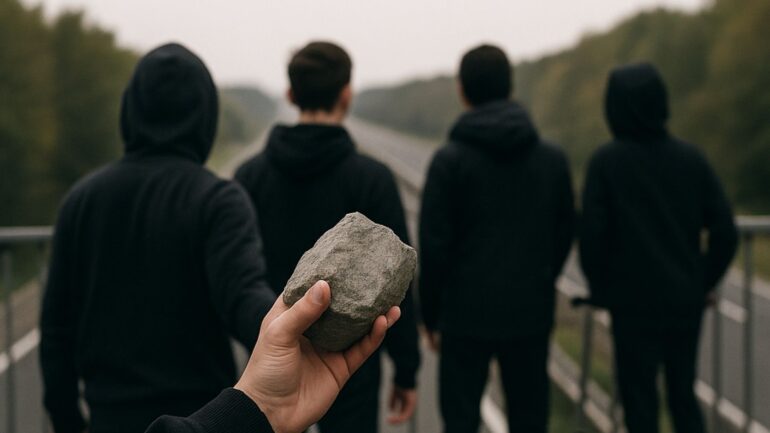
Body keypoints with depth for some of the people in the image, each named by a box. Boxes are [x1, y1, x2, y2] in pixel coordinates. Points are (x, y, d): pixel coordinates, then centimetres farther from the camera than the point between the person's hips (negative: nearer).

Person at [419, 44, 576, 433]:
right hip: (531, 314, 3)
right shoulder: (551, 158, 3)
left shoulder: (450, 159, -8)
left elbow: (434, 244, -9)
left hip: (467, 314, -3)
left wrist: (430, 314, 1)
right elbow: (563, 234, 8)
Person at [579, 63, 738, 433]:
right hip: (687, 302, 4)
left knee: (640, 402, 6)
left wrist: (600, 290, 2)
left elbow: (592, 235, -13)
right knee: (683, 395, 18)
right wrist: (705, 282, 11)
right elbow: (724, 232, -2)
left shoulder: (606, 161, -9)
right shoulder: (691, 157, 1)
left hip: (633, 304, -3)